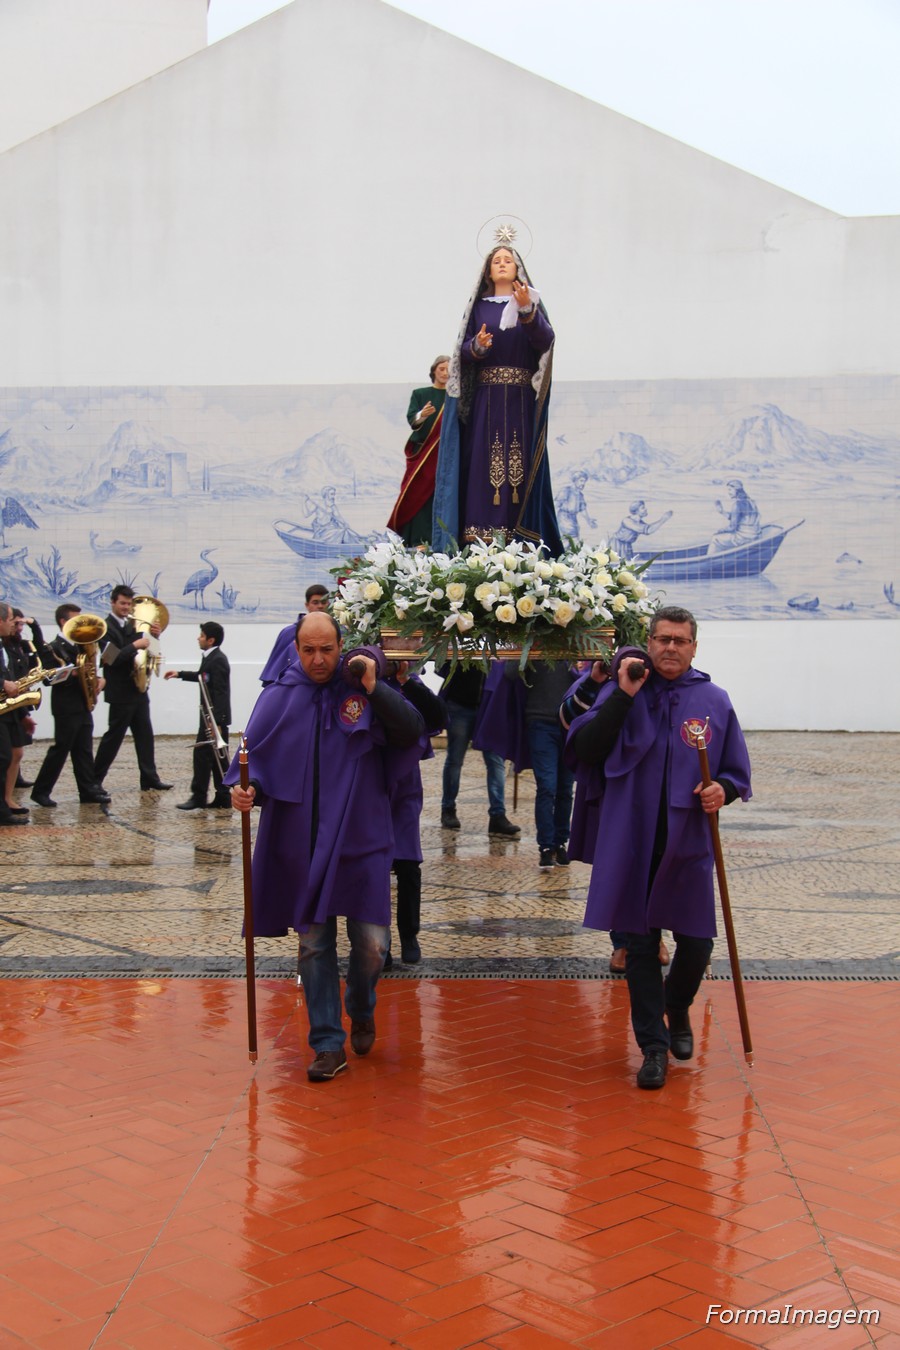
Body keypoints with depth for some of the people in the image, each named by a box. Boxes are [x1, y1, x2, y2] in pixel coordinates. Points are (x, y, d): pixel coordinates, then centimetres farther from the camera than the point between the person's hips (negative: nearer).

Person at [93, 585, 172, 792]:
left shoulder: (130, 625, 14)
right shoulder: (106, 627, -11)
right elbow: (111, 658, -22)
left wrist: (153, 636, 0)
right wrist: (135, 646, -28)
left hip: (138, 690, 8)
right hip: (121, 693, -8)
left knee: (145, 735, 8)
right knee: (113, 736, -2)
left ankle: (149, 779, 12)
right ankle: (95, 780, 7)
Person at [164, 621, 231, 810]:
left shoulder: (217, 660, -19)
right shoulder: (211, 658, 11)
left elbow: (220, 693, -24)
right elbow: (202, 677, 32)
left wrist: (216, 722, -27)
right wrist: (180, 674, 32)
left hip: (215, 717, -10)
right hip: (213, 717, 10)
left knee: (203, 755, -5)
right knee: (217, 757, 12)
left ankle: (199, 798, 0)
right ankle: (223, 797, 16)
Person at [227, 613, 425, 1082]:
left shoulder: (365, 691, 0)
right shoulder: (279, 697, 2)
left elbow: (412, 732, -9)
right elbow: (254, 754, 3)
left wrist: (375, 690, -19)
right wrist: (245, 787, -16)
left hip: (360, 840, -1)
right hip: (301, 844, 1)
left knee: (371, 944, -1)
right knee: (313, 945, 6)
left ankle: (361, 1012, 31)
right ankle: (328, 1045, 18)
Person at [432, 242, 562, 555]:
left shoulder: (530, 301, 11)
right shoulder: (479, 307, 14)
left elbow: (545, 341, -7)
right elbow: (463, 350, 5)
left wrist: (527, 309, -22)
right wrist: (478, 346, -18)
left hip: (521, 399, 0)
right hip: (486, 399, 1)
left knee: (520, 463, -8)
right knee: (485, 461, -9)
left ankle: (520, 538, -9)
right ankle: (481, 537, -13)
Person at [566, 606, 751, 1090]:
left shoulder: (714, 701, 5)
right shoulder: (621, 692, 2)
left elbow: (737, 773, 11)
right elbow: (584, 751, -10)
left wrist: (722, 789, -12)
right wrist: (623, 696, -15)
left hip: (689, 843, 1)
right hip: (631, 843, -1)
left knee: (695, 943, 3)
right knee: (640, 945, 4)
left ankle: (677, 1012, 35)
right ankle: (654, 1046, 16)